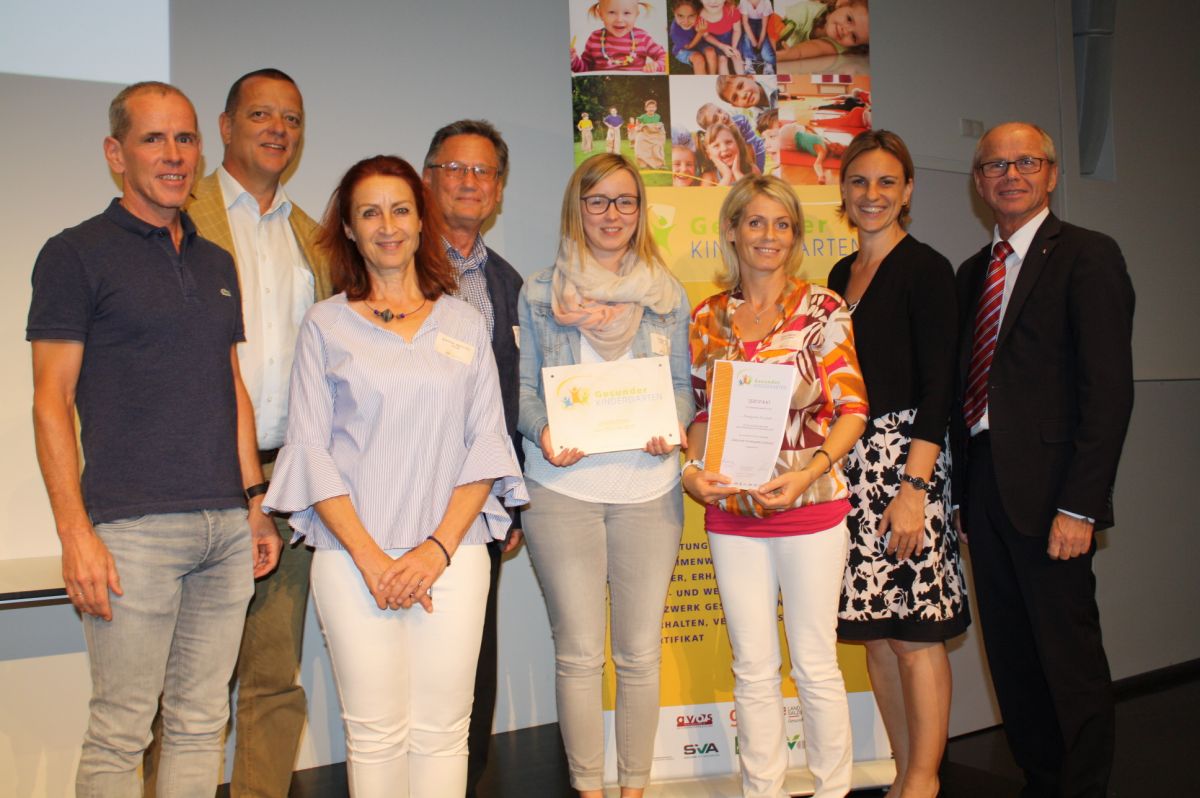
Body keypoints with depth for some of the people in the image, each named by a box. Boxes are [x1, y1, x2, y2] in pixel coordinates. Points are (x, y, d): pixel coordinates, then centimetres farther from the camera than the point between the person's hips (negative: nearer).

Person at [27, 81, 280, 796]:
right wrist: (75, 532, -13)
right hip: (132, 529, -5)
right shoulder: (77, 255, -1)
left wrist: (255, 503, 15)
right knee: (119, 734, 1)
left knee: (202, 723, 12)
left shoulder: (217, 263, 16)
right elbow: (52, 400, -5)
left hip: (226, 526, 6)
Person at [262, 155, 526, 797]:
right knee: (376, 732, 2)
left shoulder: (464, 322, 11)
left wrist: (440, 545, -6)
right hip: (354, 557, -1)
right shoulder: (325, 324, 6)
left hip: (453, 554, 1)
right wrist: (370, 556, -9)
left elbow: (487, 442, 6)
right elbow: (310, 449, 1)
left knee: (443, 731, 3)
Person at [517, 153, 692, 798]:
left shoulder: (667, 294, 11)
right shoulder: (540, 292, 7)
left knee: (641, 654, 7)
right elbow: (524, 387, 6)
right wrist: (543, 432, -13)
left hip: (648, 488, 2)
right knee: (579, 654, 2)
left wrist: (671, 427, -8)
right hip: (562, 488, -1)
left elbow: (682, 385, 13)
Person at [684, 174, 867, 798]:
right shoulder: (707, 318, 7)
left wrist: (810, 471, -19)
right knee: (753, 670, 11)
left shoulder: (823, 309, -2)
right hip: (732, 510, 3)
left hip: (812, 507, -3)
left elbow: (852, 407, -5)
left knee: (815, 666, 7)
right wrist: (692, 467, -6)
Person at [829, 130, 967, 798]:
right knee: (875, 628, 9)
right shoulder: (841, 275, 15)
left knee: (916, 630, -3)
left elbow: (938, 385, -12)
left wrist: (914, 486, -19)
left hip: (906, 459, -7)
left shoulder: (925, 268, -5)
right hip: (850, 465, 7)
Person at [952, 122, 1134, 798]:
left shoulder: (1087, 255, -5)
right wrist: (961, 486, 8)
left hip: (1045, 489, -7)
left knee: (1069, 657, 0)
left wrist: (1079, 506, -18)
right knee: (1011, 655, 14)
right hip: (982, 483, 7)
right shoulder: (973, 272, 17)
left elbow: (1109, 389, -13)